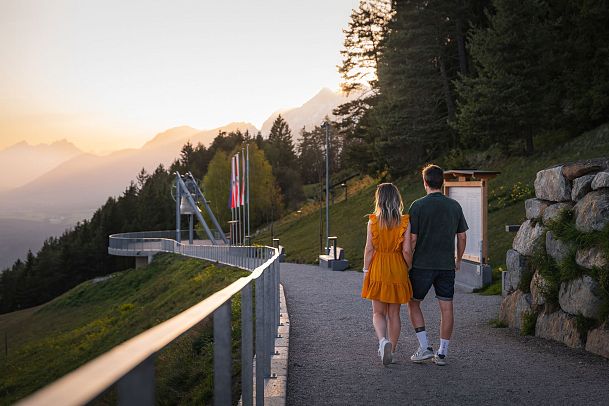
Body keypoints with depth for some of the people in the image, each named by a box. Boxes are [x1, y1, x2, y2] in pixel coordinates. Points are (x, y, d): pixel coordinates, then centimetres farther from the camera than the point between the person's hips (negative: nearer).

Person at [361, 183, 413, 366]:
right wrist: (409, 269, 8)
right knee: (394, 314, 13)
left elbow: (369, 249, -6)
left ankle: (383, 341, -17)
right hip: (398, 269, 1)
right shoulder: (404, 222, -5)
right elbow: (407, 250, -7)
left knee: (378, 312, 8)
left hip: (378, 270, -1)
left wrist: (366, 271, 4)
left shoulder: (373, 221, -6)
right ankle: (391, 350, 19)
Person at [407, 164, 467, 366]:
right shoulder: (455, 206, 3)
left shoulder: (418, 206, -9)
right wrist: (458, 260, 21)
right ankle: (442, 353, 9)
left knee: (413, 303, 12)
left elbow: (412, 239, -9)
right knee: (446, 307, 7)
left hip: (422, 264, -3)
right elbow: (462, 237, 8)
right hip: (447, 265, 3)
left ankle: (425, 347, 4)